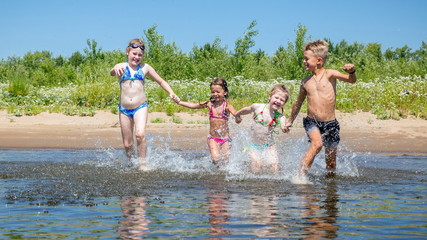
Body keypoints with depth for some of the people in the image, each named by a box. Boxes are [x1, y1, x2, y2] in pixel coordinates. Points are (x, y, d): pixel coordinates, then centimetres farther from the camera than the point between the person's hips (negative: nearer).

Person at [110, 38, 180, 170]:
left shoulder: (145, 68, 7)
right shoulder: (122, 67, 3)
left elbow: (161, 81, 17)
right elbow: (112, 72, -20)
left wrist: (171, 93, 1)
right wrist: (116, 69, -44)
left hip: (140, 107, -1)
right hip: (124, 109, 1)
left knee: (140, 134, -25)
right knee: (127, 144, 5)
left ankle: (143, 163, -12)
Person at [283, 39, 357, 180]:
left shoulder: (330, 74, -1)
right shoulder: (305, 82, 10)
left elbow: (351, 80, -13)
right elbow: (298, 102, 24)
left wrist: (352, 72, -35)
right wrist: (290, 120, 33)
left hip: (330, 123, -1)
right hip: (311, 121, 1)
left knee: (331, 161, 6)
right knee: (317, 143, -30)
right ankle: (300, 176, -30)